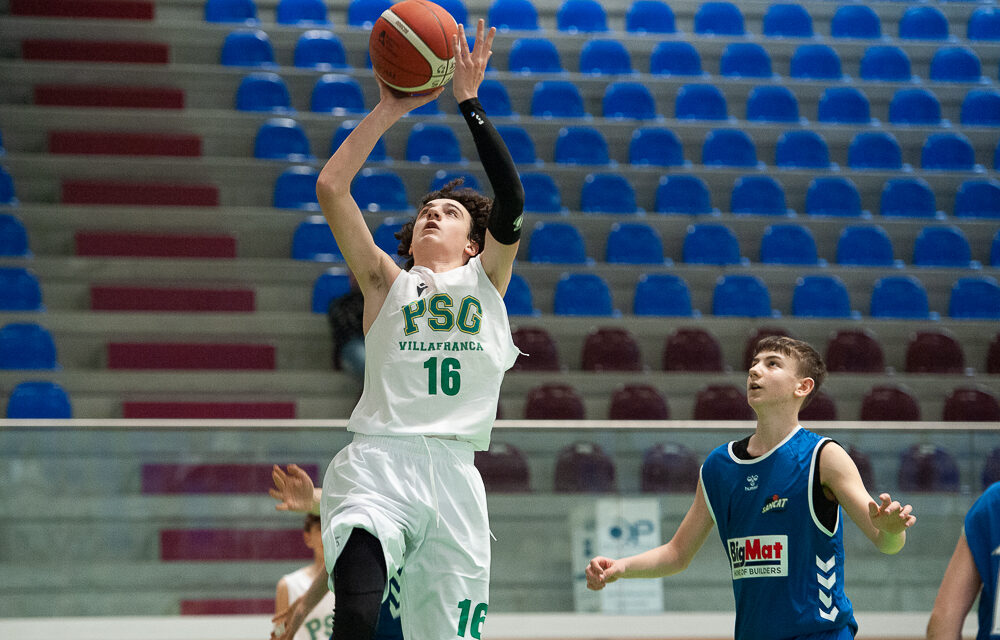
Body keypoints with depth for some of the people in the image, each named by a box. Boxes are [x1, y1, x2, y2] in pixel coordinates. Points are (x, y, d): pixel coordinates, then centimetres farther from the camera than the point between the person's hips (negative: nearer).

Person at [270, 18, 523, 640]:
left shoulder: (487, 280, 19)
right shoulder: (387, 282, 18)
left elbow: (511, 199, 3)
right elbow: (331, 187, 9)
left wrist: (469, 102, 3)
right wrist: (389, 109, 9)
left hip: (453, 472, 1)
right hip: (378, 459, -1)